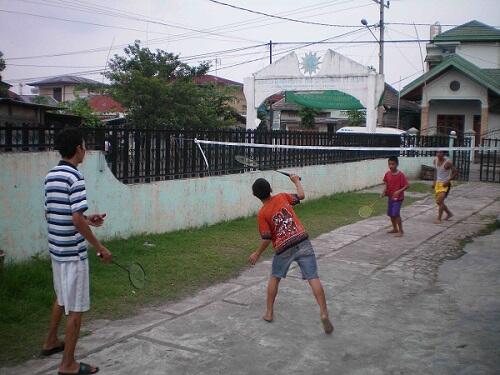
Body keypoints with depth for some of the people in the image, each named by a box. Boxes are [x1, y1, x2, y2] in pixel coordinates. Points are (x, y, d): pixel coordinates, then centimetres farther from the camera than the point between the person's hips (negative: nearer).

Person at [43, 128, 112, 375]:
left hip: (56, 249, 9)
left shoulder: (51, 176, 8)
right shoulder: (74, 177, -19)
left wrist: (87, 219, 15)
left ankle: (51, 342, 43)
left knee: (62, 299, 27)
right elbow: (76, 220, -24)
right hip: (73, 252, -9)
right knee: (76, 308, 1)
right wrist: (100, 248, -16)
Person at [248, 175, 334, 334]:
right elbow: (301, 196, 21)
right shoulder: (282, 197, 5)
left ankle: (269, 313, 27)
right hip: (302, 242, 1)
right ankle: (324, 313, -14)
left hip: (283, 249, -1)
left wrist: (257, 254, 9)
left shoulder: (262, 213, -2)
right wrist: (296, 181, 38)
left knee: (274, 278, 22)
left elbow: (267, 238, -5)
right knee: (313, 278, -4)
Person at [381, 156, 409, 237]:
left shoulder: (400, 175, -17)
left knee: (396, 214, -13)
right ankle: (395, 229, 32)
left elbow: (407, 185, -18)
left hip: (398, 197, -7)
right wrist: (384, 191, -3)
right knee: (390, 214, 13)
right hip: (390, 197, 7)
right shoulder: (387, 174, 1)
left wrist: (399, 191, -30)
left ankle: (401, 231, 0)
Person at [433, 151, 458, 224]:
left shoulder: (448, 162, -18)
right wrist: (434, 181, 13)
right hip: (438, 183, 7)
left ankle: (439, 218, -6)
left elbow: (455, 172, -14)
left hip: (445, 184, -7)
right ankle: (449, 213, 32)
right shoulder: (435, 160, 3)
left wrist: (448, 181, -20)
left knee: (440, 201, -15)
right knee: (438, 202, 12)